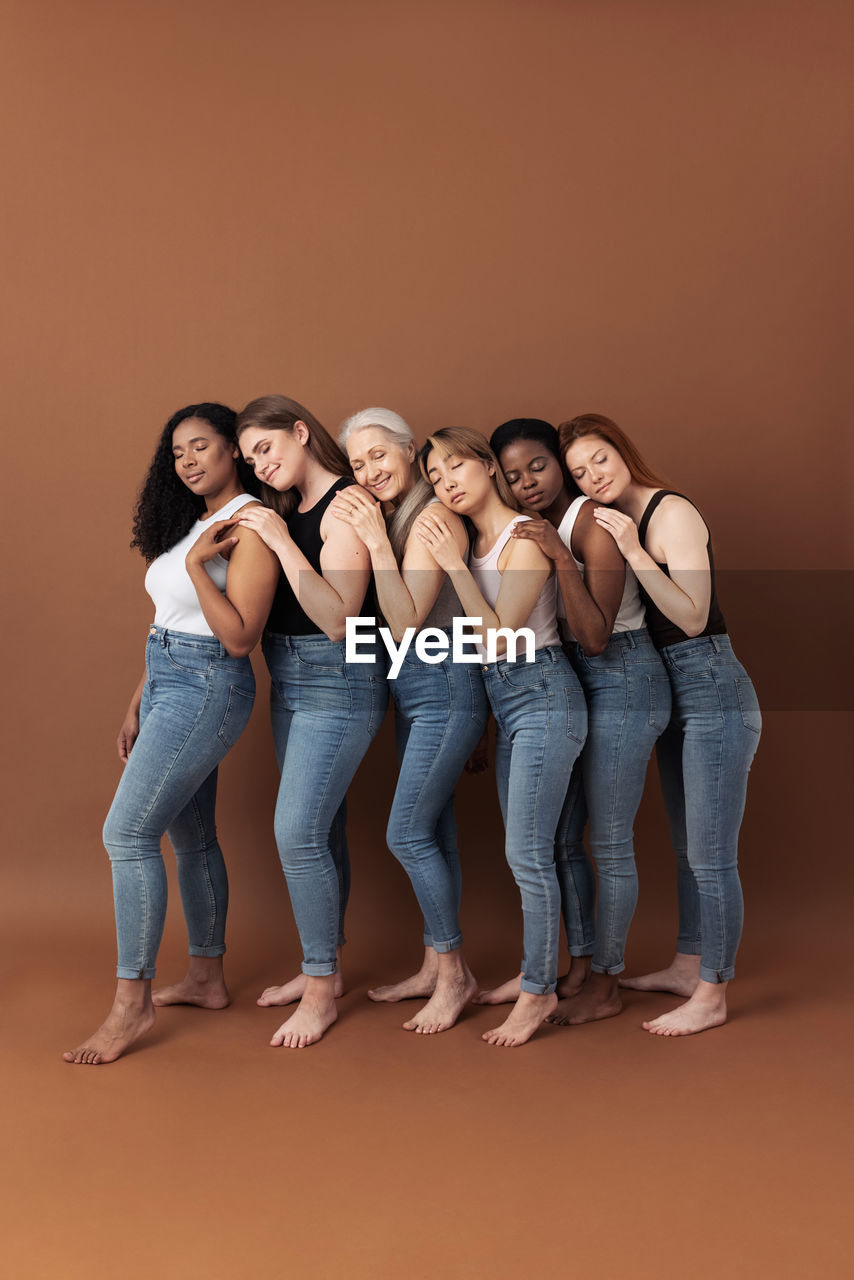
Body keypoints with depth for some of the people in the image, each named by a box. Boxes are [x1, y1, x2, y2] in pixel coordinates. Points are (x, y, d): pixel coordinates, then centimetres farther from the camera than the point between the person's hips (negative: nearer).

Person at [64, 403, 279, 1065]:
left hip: (207, 687, -9)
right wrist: (137, 705, 17)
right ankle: (207, 977, 27)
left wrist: (196, 565, -23)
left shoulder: (251, 526, -14)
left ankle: (132, 1003, -2)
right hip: (168, 684, 9)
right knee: (191, 836, 15)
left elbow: (238, 638, -19)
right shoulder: (191, 521, 14)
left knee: (127, 832, -11)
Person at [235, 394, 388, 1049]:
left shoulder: (347, 506, -14)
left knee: (299, 831, -9)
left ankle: (321, 992, 4)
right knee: (322, 828, 15)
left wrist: (283, 542, -21)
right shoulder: (286, 510, 11)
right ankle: (325, 965, 28)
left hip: (339, 682, -8)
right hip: (290, 679, 8)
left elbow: (339, 618, -22)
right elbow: (273, 605, 14)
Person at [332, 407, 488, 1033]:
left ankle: (454, 972, 8)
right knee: (434, 829, 14)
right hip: (411, 688, 9)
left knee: (408, 833, -7)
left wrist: (377, 541, -22)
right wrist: (366, 533, 3)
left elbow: (408, 619, -21)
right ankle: (437, 966, 25)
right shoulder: (385, 517, 10)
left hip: (446, 686, -9)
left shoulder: (434, 517, -16)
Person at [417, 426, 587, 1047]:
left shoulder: (525, 537, -14)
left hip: (543, 695, -9)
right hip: (507, 700, 9)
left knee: (528, 853, -6)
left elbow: (501, 634, -19)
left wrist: (454, 565, -20)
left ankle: (538, 991, 6)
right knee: (526, 850, 14)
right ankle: (543, 972, 27)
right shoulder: (472, 542, 10)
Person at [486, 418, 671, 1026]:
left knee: (610, 844, -1)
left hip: (624, 682, -8)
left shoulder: (594, 525, -18)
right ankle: (581, 968, 28)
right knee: (561, 837, 12)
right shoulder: (532, 527, 6)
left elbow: (595, 636, -23)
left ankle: (605, 987, 14)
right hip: (570, 680, 8)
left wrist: (562, 558, -28)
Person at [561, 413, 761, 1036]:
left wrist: (633, 551, -25)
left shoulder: (672, 512, -14)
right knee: (687, 847, 19)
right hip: (670, 694, 9)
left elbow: (692, 617, -21)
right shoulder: (607, 522, 10)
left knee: (711, 855, -2)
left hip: (712, 691, -9)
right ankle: (687, 967, 33)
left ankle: (712, 995, 9)